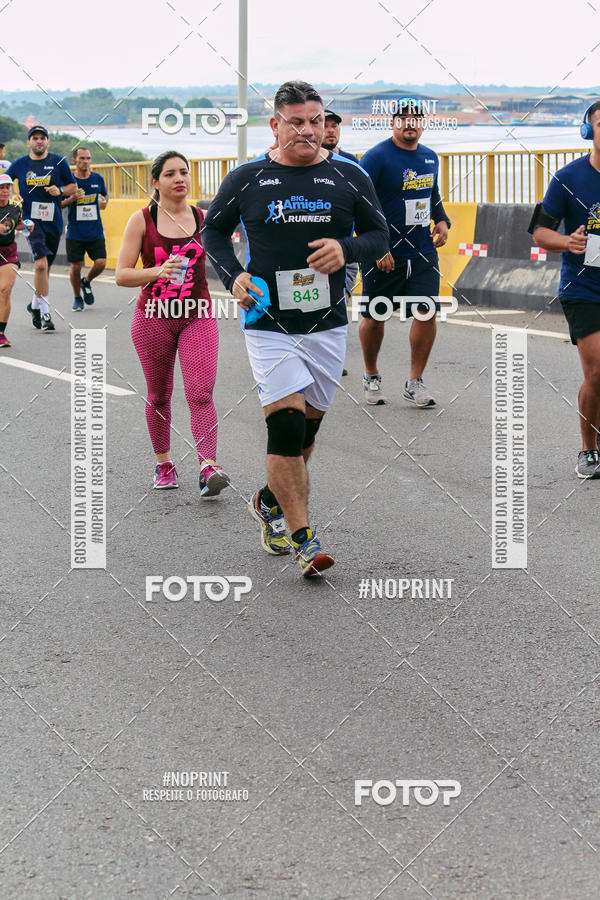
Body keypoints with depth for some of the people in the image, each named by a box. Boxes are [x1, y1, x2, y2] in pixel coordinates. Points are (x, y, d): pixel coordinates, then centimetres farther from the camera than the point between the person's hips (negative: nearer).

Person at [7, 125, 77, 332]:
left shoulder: (58, 162, 3)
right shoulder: (19, 164, 4)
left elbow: (73, 186, 10)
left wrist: (60, 190, -9)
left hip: (54, 221, 2)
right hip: (31, 219, -2)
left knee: (45, 266, 13)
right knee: (41, 263, -19)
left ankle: (35, 304, 36)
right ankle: (45, 312, -15)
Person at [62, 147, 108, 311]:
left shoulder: (98, 179, 4)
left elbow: (105, 194, 24)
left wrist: (104, 202, 1)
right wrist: (72, 198, -18)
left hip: (96, 232, 2)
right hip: (75, 233, -2)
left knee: (101, 263, -9)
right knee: (75, 267, 1)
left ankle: (87, 282, 23)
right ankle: (77, 298, 23)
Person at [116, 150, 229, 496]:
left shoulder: (204, 218, 5)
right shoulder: (142, 220, -2)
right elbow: (122, 274, -4)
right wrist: (158, 272, -20)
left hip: (198, 315, 1)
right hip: (154, 316, 0)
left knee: (201, 393, -13)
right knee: (159, 395, 10)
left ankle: (209, 468, -19)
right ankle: (164, 464, 26)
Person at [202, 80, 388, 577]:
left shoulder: (349, 176, 1)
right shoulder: (247, 178, -2)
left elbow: (380, 235, 6)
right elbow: (213, 229, 11)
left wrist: (346, 249, -16)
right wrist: (233, 276, -6)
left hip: (328, 325, 3)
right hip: (268, 325, -3)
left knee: (308, 425, 14)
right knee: (286, 423, -14)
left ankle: (270, 500, 40)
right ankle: (304, 538, -9)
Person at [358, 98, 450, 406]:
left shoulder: (430, 158, 10)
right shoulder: (376, 157, -11)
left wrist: (442, 221, 7)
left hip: (423, 253, 5)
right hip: (383, 256, -4)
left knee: (427, 313, -6)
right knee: (374, 317, 7)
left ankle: (415, 383, 6)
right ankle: (371, 377, 29)